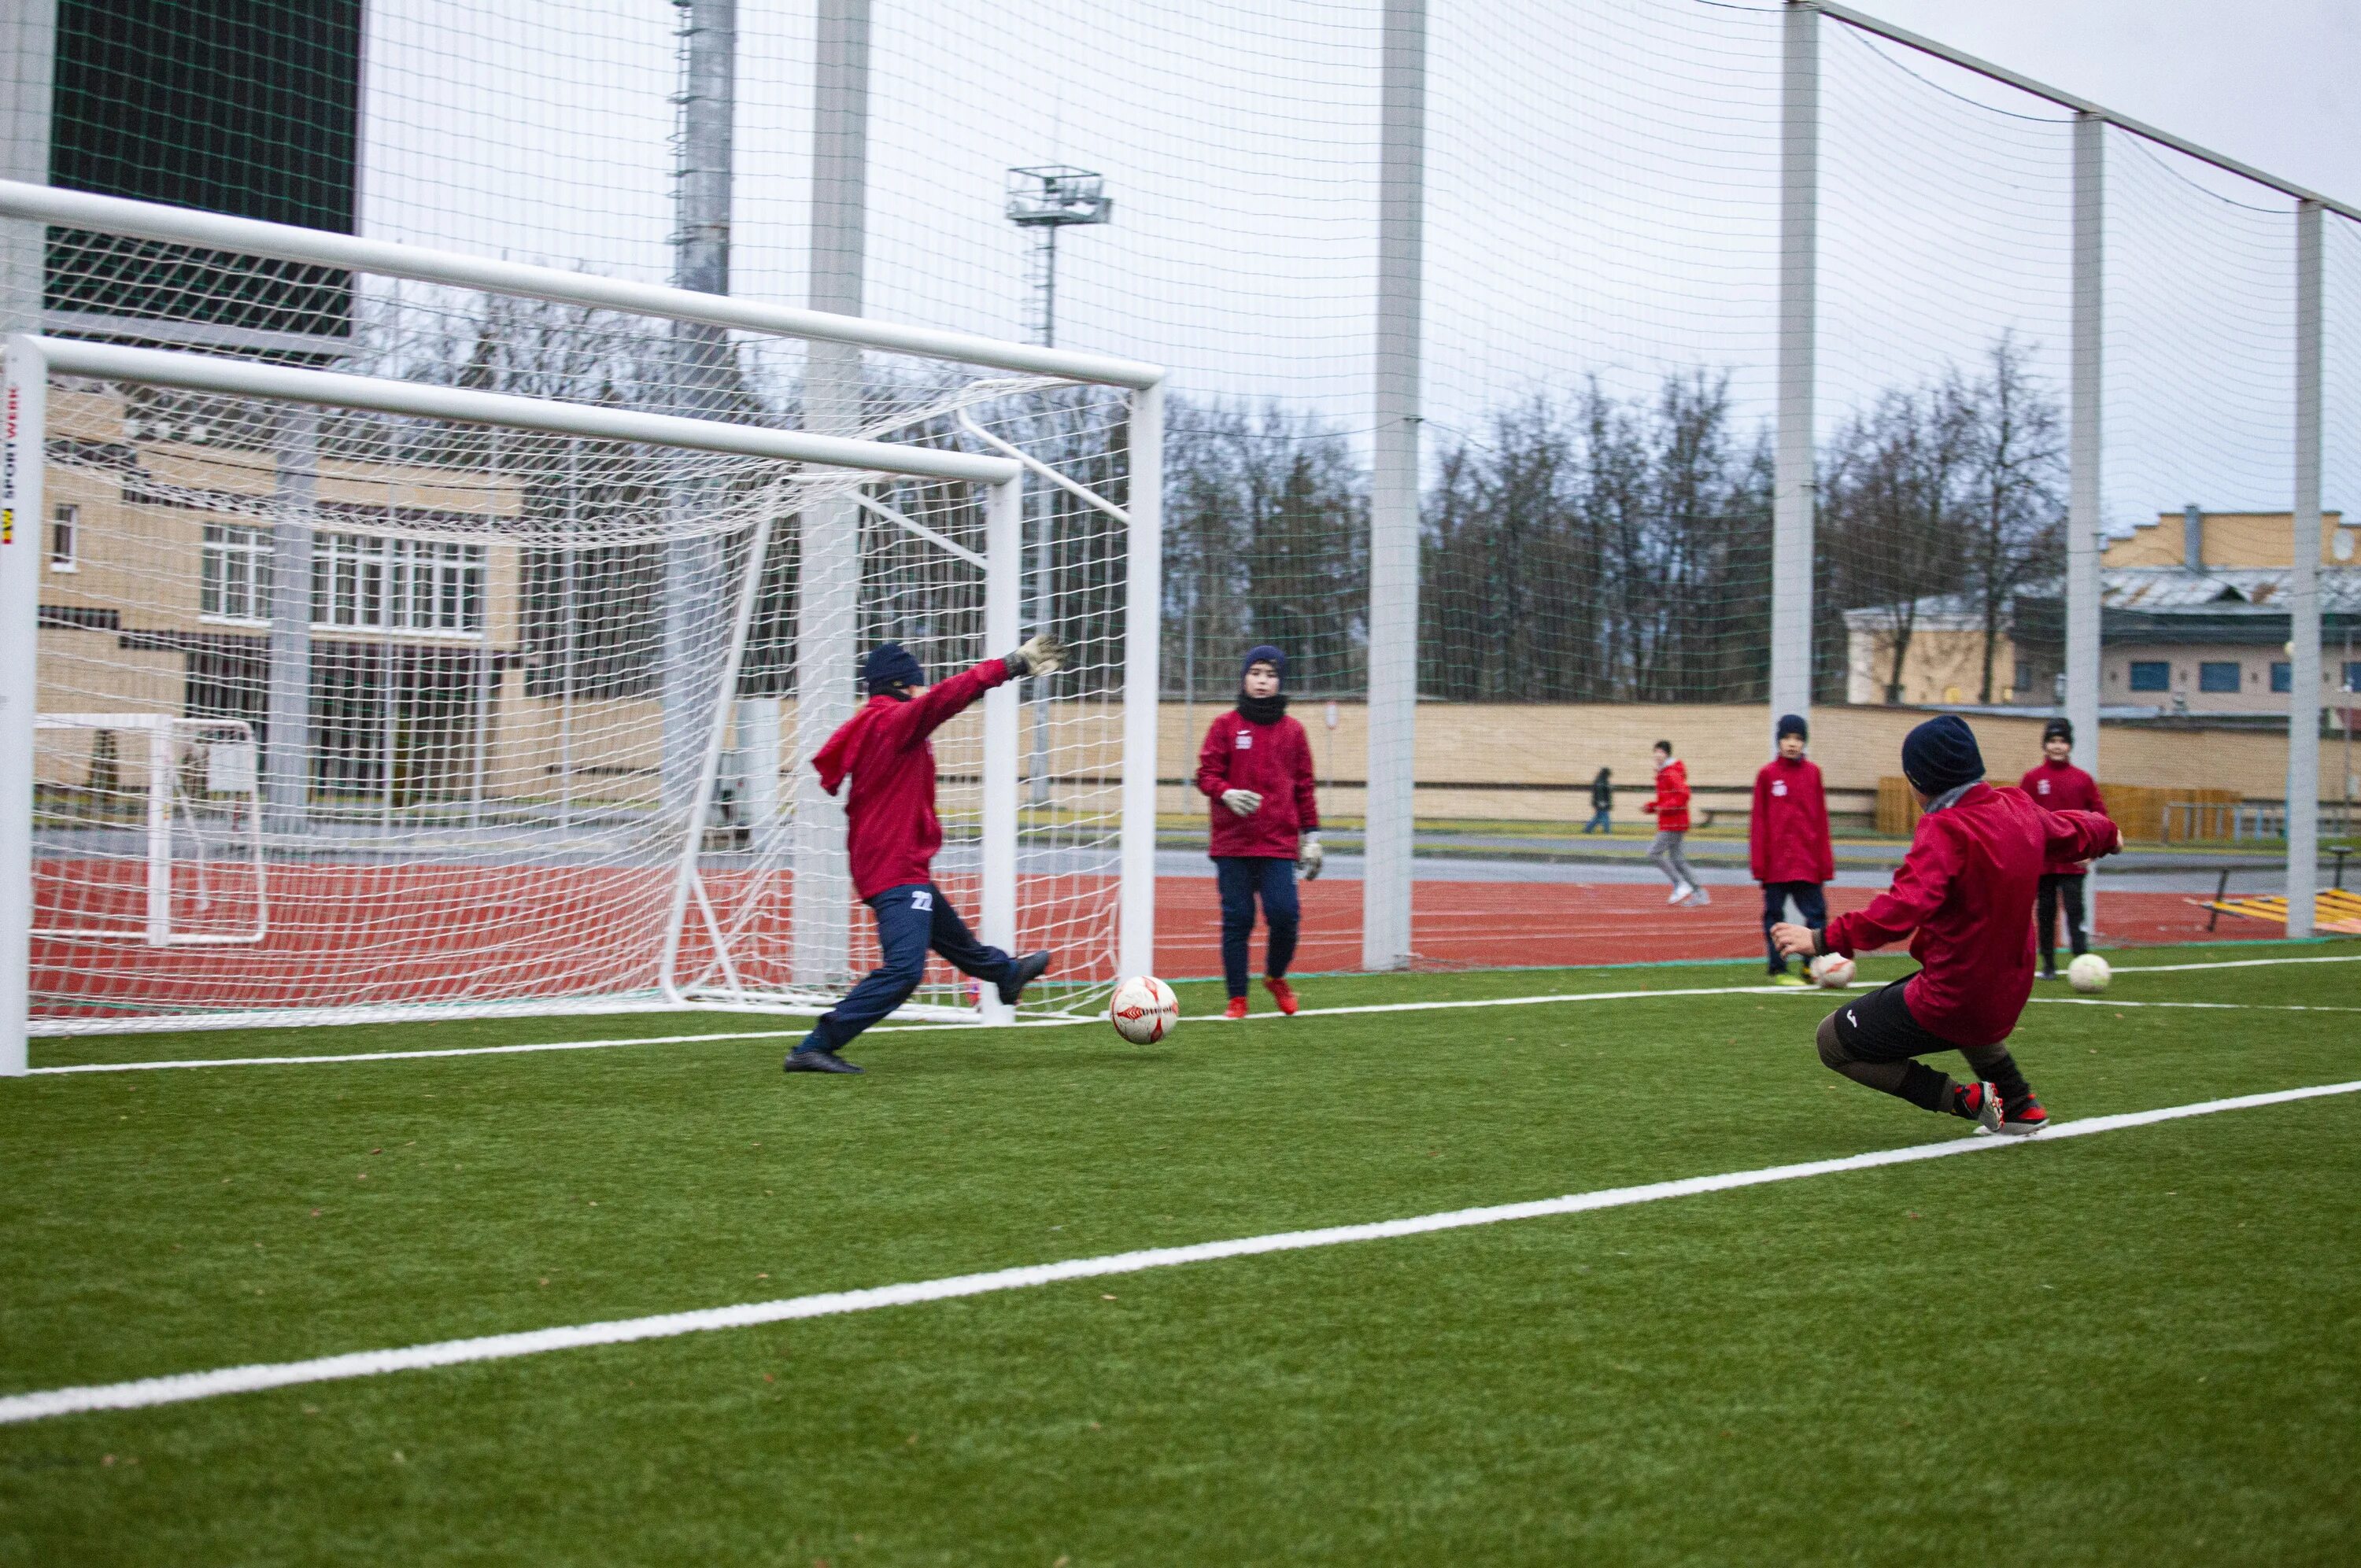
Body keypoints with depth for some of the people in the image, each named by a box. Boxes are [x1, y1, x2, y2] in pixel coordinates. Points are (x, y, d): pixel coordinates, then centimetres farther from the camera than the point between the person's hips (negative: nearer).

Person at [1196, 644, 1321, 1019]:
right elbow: (1206, 774, 3)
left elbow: (1304, 787, 14)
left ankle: (1276, 977, 18)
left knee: (1284, 914, -10)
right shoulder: (1225, 726, 5)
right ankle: (1237, 999, 10)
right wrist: (1227, 793, -17)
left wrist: (1311, 835, 11)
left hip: (1278, 844, 1)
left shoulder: (1293, 732, 10)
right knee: (1236, 920, -1)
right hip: (1232, 843, -1)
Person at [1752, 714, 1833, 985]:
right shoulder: (1768, 774, 0)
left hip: (1807, 861, 2)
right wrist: (1759, 860, -5)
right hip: (1776, 861, -2)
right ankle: (1778, 970, 11)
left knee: (1816, 914, -1)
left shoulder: (1813, 772, 5)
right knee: (1775, 915, 4)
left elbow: (1820, 818, 6)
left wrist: (1825, 860, 3)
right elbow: (1758, 820, 0)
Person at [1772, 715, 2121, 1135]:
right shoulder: (2020, 810, 1)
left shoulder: (1944, 832, -22)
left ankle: (1964, 1100, -4)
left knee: (1832, 1041, 5)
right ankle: (2020, 1104, 34)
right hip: (2007, 1001, 9)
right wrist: (2107, 833, 46)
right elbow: (2072, 832, 23)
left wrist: (1823, 939, -38)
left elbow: (1901, 910, -37)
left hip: (1947, 1006, -9)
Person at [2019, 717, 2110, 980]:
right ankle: (2049, 965, 17)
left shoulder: (2083, 779, 3)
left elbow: (2099, 815, 6)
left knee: (2075, 912, -7)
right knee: (2046, 913, 8)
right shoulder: (2033, 778, 0)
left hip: (2074, 862, -1)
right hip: (2042, 860, 1)